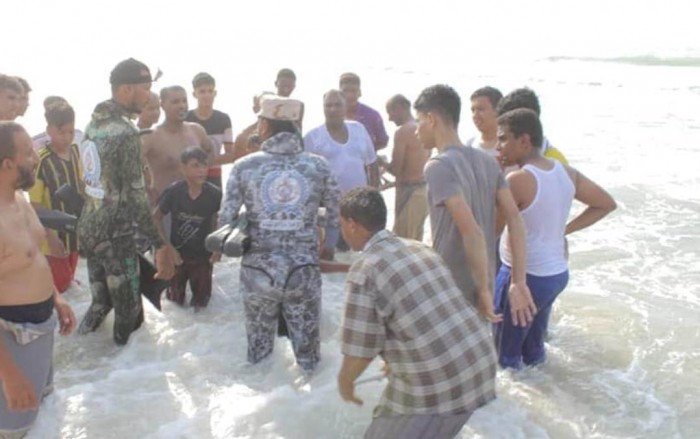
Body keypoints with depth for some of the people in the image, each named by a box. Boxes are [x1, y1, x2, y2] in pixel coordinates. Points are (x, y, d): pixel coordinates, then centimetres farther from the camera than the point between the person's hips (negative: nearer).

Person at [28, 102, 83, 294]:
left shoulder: (75, 151, -2)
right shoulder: (41, 160, -22)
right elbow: (35, 204, -19)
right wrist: (51, 237, -20)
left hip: (75, 231, 6)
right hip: (55, 235, -6)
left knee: (68, 281, 19)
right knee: (58, 286, 0)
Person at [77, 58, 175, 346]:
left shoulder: (93, 124, 8)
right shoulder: (125, 131, -19)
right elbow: (135, 195, -22)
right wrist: (160, 244, -19)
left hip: (88, 227, 8)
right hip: (115, 234, -8)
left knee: (101, 302, 20)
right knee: (128, 311, 7)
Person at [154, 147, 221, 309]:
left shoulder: (214, 194, -20)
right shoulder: (173, 191, -19)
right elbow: (156, 218, -5)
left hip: (203, 256, 0)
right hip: (177, 254, 0)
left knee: (200, 303, 13)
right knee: (176, 301, 15)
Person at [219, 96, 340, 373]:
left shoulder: (245, 166, -5)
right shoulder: (318, 166, -3)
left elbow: (225, 220, -3)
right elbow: (337, 218, 2)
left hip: (259, 271, 0)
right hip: (304, 272, 0)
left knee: (259, 347, 21)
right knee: (306, 345, 17)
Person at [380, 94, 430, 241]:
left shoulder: (402, 132, -15)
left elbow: (396, 169, -15)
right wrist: (394, 182, 21)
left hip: (410, 191, -9)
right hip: (423, 189, 9)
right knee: (415, 242, 16)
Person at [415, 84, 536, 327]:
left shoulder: (438, 166, -17)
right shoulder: (487, 162, 5)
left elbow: (471, 230, -27)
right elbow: (515, 220, 1)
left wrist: (483, 289, -19)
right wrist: (519, 283, 0)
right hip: (478, 290, 7)